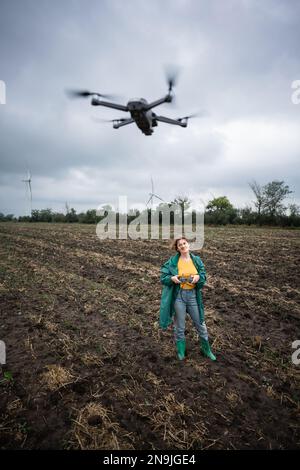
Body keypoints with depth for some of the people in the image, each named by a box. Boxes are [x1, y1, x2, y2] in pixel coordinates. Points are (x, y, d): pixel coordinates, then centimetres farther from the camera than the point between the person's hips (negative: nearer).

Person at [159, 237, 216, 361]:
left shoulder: (197, 260, 1)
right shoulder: (172, 261, -7)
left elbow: (204, 276, 3)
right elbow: (163, 277, -4)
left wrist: (198, 277, -19)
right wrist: (172, 278, -23)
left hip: (193, 295, 2)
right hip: (178, 295, -2)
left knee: (200, 324, 16)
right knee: (180, 327, 12)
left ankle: (206, 350, 39)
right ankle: (181, 352, 36)